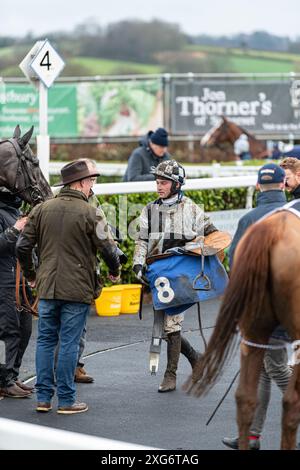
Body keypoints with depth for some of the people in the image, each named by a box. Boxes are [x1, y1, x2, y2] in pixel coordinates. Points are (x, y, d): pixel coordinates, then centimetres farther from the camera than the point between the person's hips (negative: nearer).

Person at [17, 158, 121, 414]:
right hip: (77, 289, -4)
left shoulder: (42, 209, 4)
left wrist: (30, 274, 20)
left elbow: (23, 246, 5)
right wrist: (115, 271, 12)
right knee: (69, 343, 1)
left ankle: (43, 397, 13)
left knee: (45, 341, 11)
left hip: (47, 288, 4)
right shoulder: (91, 213, -9)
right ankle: (66, 400, 5)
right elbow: (108, 249, -9)